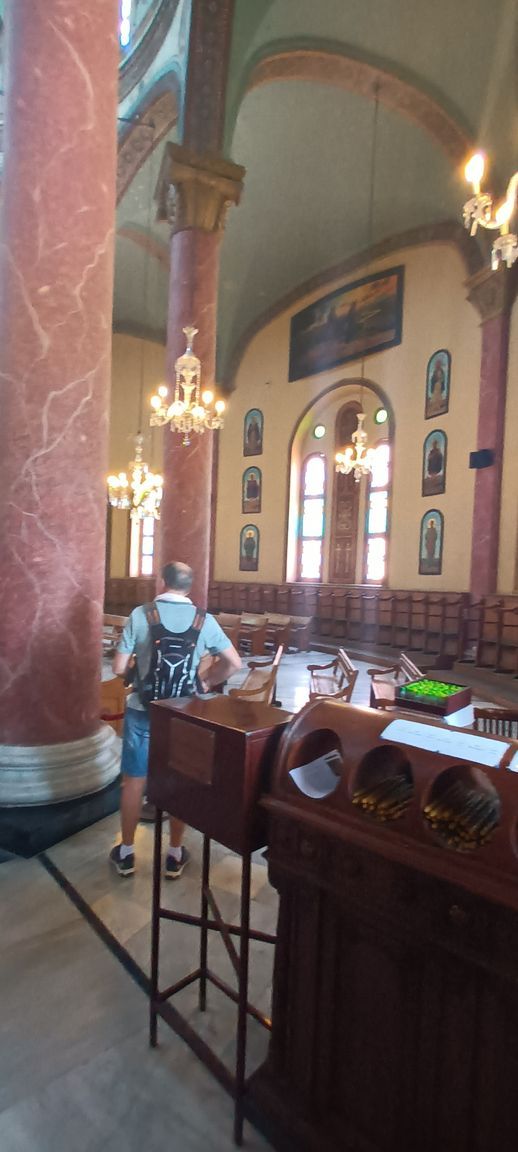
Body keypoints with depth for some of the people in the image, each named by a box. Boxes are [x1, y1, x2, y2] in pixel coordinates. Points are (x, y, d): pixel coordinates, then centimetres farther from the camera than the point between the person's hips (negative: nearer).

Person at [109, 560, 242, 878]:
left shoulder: (140, 614, -11)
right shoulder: (204, 620, -7)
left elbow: (119, 668, -9)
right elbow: (234, 663, -6)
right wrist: (205, 683, 7)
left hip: (142, 711, -1)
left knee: (134, 781, 16)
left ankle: (126, 853, 31)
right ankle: (175, 855, 30)